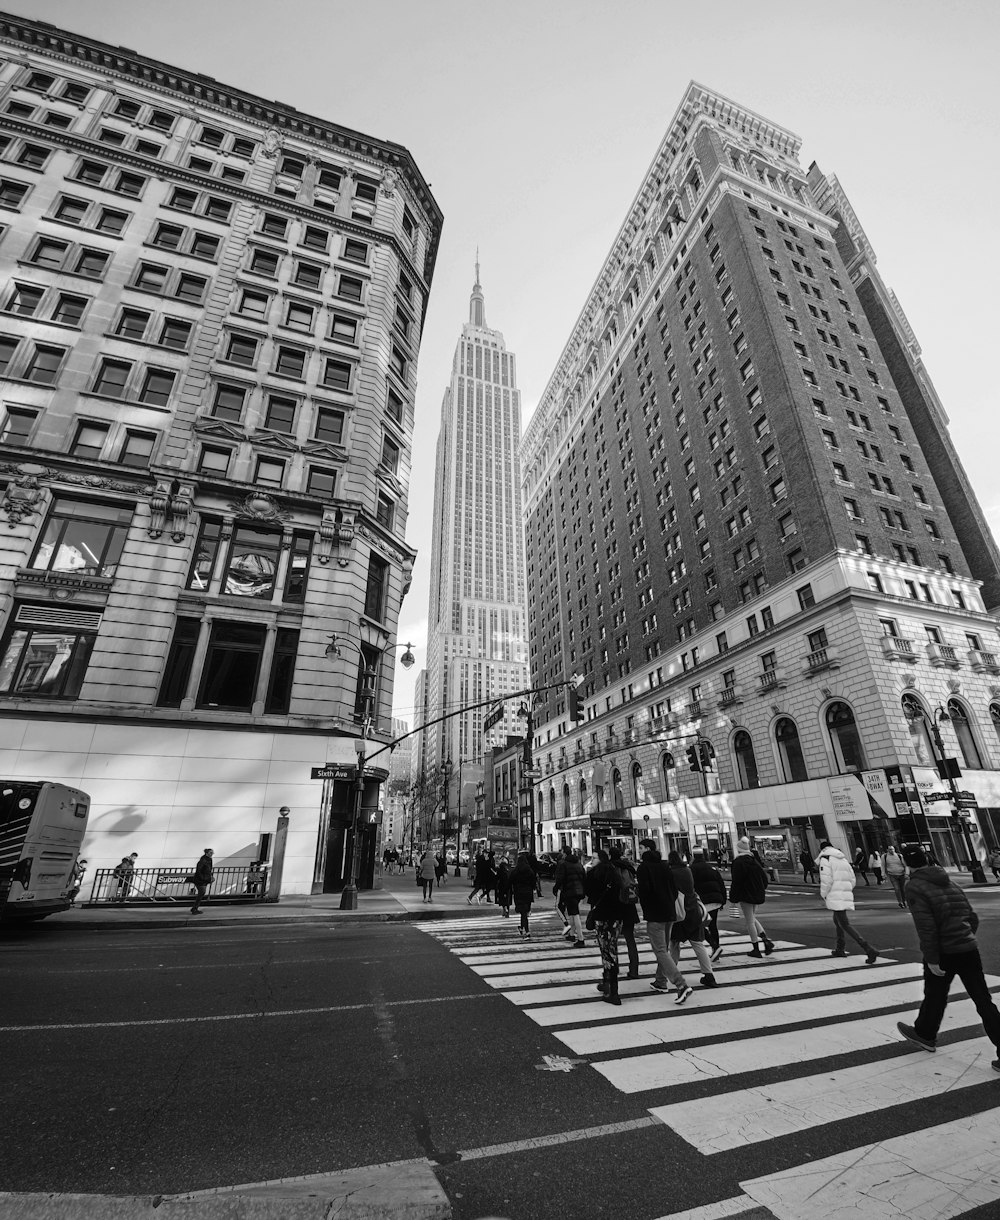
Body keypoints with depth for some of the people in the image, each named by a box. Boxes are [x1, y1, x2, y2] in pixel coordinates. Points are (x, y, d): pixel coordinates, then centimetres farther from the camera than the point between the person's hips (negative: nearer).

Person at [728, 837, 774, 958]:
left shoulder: (738, 862, -16)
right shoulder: (754, 860, 4)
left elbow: (736, 881, -17)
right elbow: (764, 877, 9)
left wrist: (733, 897, -8)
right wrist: (762, 890, 21)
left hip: (746, 895, -7)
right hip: (758, 894, 7)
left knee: (749, 922, 4)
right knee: (752, 918, 23)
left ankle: (756, 949, 9)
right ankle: (766, 939, 8)